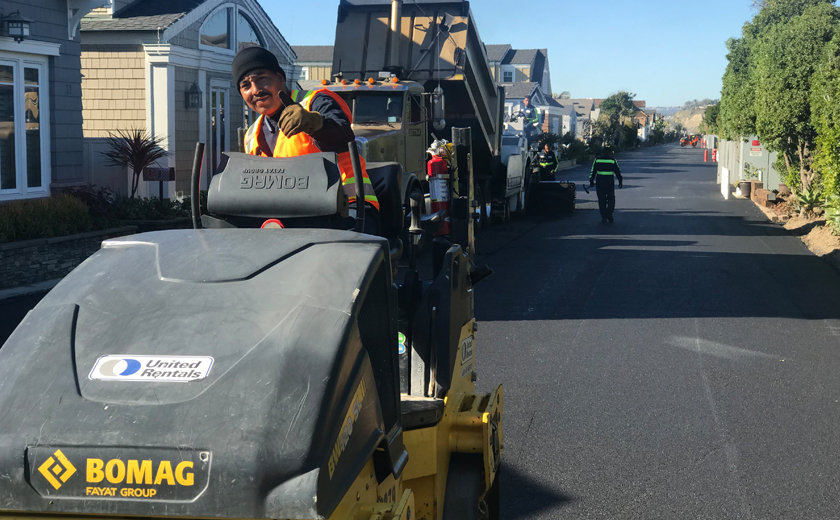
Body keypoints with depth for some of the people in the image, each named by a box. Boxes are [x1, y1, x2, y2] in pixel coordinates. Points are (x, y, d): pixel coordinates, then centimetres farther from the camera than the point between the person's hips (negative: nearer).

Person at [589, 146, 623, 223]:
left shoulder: (597, 159, 4)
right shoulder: (613, 160, 1)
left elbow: (593, 171, 5)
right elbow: (618, 172, 4)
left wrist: (591, 181, 11)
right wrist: (620, 182, 12)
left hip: (599, 182, 1)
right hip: (610, 182, -1)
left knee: (602, 199, 7)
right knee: (611, 198, 10)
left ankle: (603, 217, 5)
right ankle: (609, 213, -10)